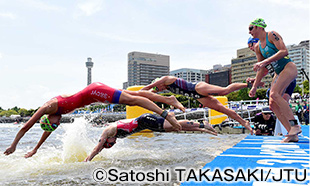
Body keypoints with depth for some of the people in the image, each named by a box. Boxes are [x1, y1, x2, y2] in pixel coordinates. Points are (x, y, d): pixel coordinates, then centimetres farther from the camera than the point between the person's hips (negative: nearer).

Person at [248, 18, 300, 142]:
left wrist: (264, 62, -27)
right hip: (278, 73, 8)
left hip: (289, 67, -8)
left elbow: (284, 51, -21)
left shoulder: (272, 35, -7)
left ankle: (294, 125, -25)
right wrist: (254, 87, 12)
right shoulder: (258, 47, 14)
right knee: (273, 104, -6)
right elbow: (262, 70, 17)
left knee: (274, 94, -29)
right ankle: (292, 134, -5)